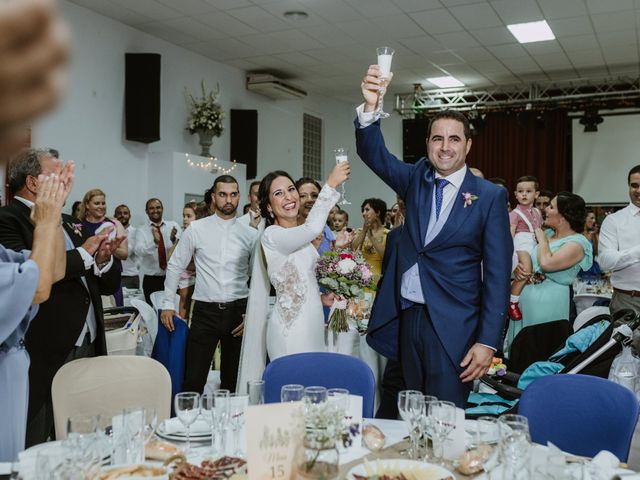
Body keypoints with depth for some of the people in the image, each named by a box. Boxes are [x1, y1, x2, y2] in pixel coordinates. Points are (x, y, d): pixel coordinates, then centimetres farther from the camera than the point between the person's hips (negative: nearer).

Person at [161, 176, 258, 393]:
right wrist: (168, 304, 6)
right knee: (193, 380, -3)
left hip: (238, 311, 1)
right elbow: (175, 266, 8)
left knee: (233, 380, 12)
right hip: (205, 311, -1)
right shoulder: (196, 229, 1)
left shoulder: (250, 234, 3)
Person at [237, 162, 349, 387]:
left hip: (310, 327, 8)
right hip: (291, 331, -8)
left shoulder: (297, 236, 14)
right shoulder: (272, 235, -13)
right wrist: (330, 185, -24)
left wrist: (321, 298, 7)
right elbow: (313, 227, -33)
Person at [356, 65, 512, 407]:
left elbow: (497, 274, -6)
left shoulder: (490, 196, -3)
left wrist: (488, 341, -11)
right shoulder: (416, 179, 9)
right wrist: (369, 108, -24)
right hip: (406, 318, 4)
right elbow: (373, 153, -5)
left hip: (453, 327, -4)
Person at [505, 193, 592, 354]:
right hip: (524, 299, 7)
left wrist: (542, 240, -10)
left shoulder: (577, 243, -12)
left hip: (547, 304, -7)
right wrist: (519, 268, -5)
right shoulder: (548, 234, 10)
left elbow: (547, 264, -26)